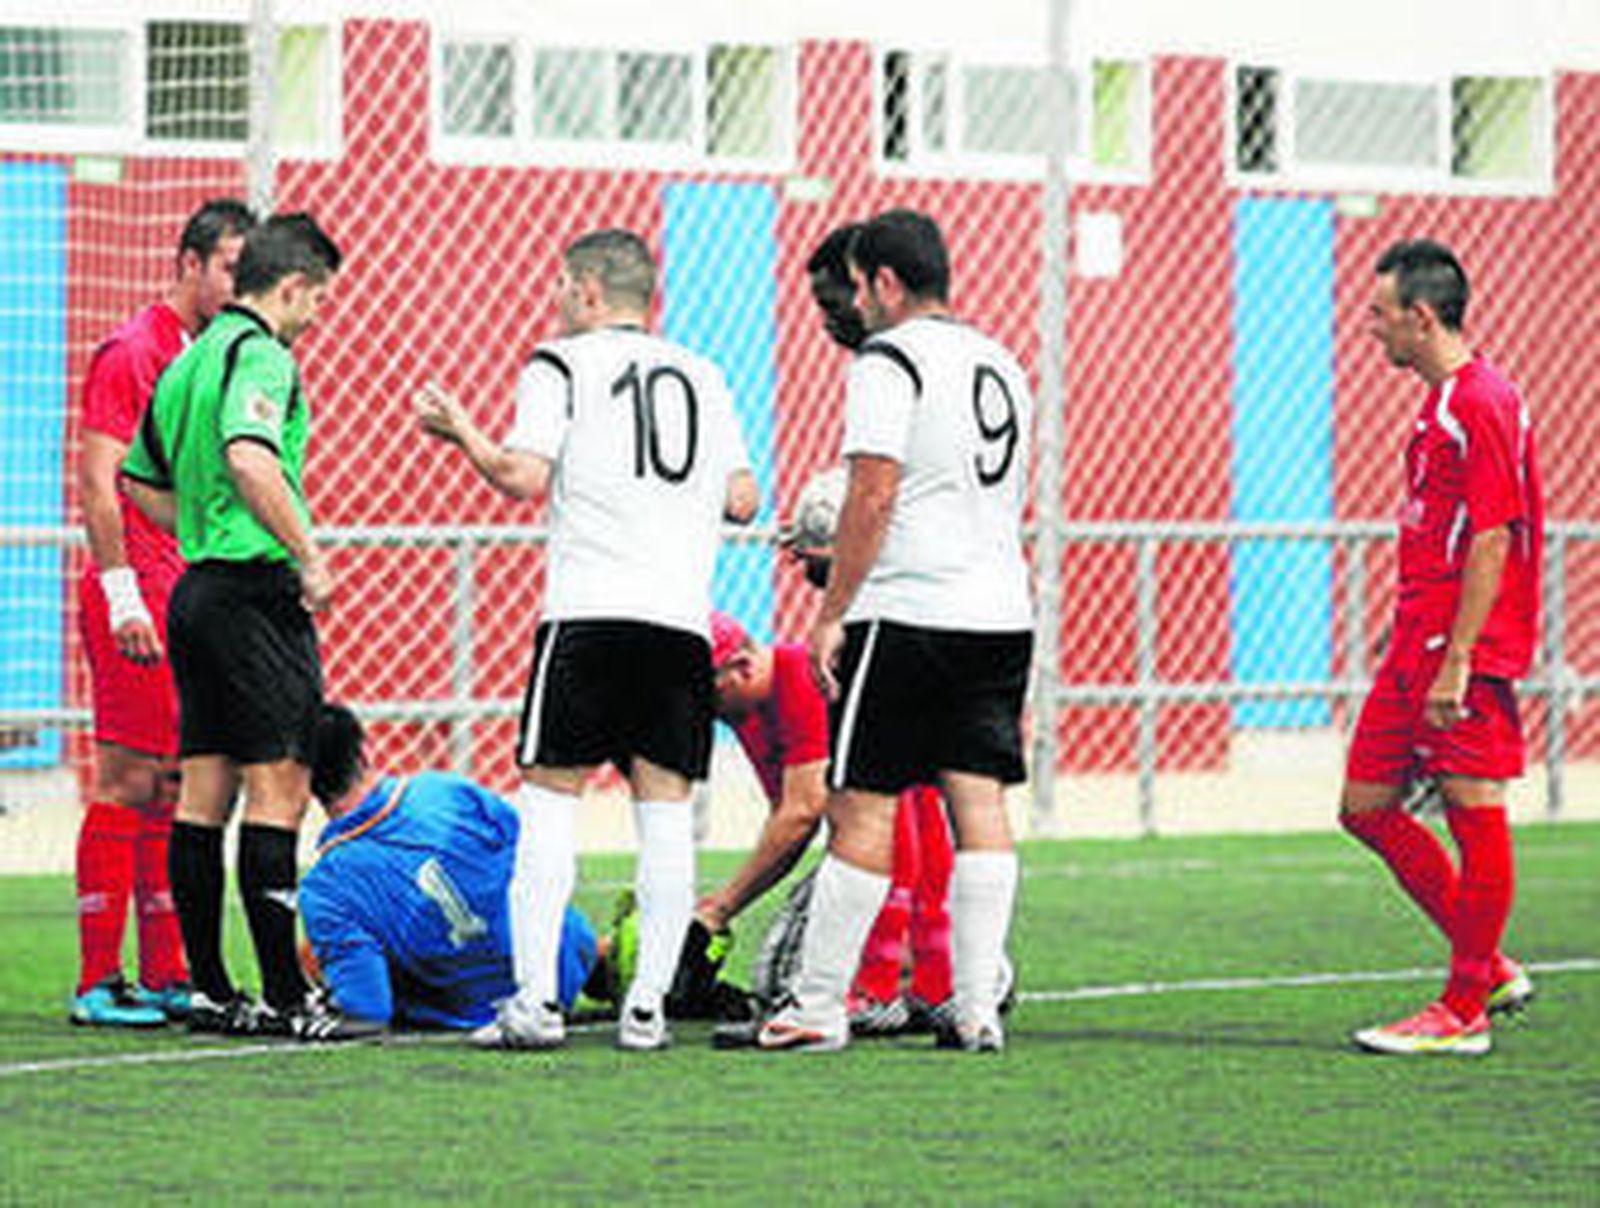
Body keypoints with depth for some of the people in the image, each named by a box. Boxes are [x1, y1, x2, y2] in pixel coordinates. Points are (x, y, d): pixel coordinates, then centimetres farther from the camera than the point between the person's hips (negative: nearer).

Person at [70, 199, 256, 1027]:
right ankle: (97, 983, -7)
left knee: (176, 788, 9)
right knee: (128, 781, -8)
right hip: (136, 597, -8)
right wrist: (122, 594, -19)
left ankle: (165, 977, 13)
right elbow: (98, 483, -13)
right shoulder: (133, 353, -8)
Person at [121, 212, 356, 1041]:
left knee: (203, 793, 9)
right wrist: (309, 555, -23)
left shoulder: (188, 361, 16)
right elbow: (250, 459, -30)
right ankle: (284, 996, -10)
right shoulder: (259, 356, -13)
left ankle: (210, 989, 12)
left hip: (198, 590, 9)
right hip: (257, 592, -9)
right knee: (278, 786, -8)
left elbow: (143, 482, 24)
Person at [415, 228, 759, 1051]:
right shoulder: (702, 376, 17)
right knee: (664, 806, 4)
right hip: (682, 614, 4)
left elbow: (523, 477, -7)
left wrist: (461, 433, 10)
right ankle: (647, 1005, 0)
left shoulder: (562, 366, 3)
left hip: (590, 611, -4)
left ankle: (535, 1001, -7)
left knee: (549, 798, -1)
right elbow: (742, 501, 16)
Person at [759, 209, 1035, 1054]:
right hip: (1003, 613, 8)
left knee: (862, 810, -4)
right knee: (978, 797, 4)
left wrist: (831, 613, -10)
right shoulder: (1000, 365, 18)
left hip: (909, 618, -8)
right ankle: (979, 1008, 0)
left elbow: (873, 498, -15)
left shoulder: (888, 361, -7)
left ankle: (817, 1008, -1)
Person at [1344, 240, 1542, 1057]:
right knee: (1366, 805, 9)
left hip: (1465, 649, -10)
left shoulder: (1483, 405, -14)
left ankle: (1465, 1011, 1)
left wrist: (1455, 662, -22)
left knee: (1474, 812, -4)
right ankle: (1487, 968, 17)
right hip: (1416, 646, 10)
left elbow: (1491, 543, -19)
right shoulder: (1442, 404, 16)